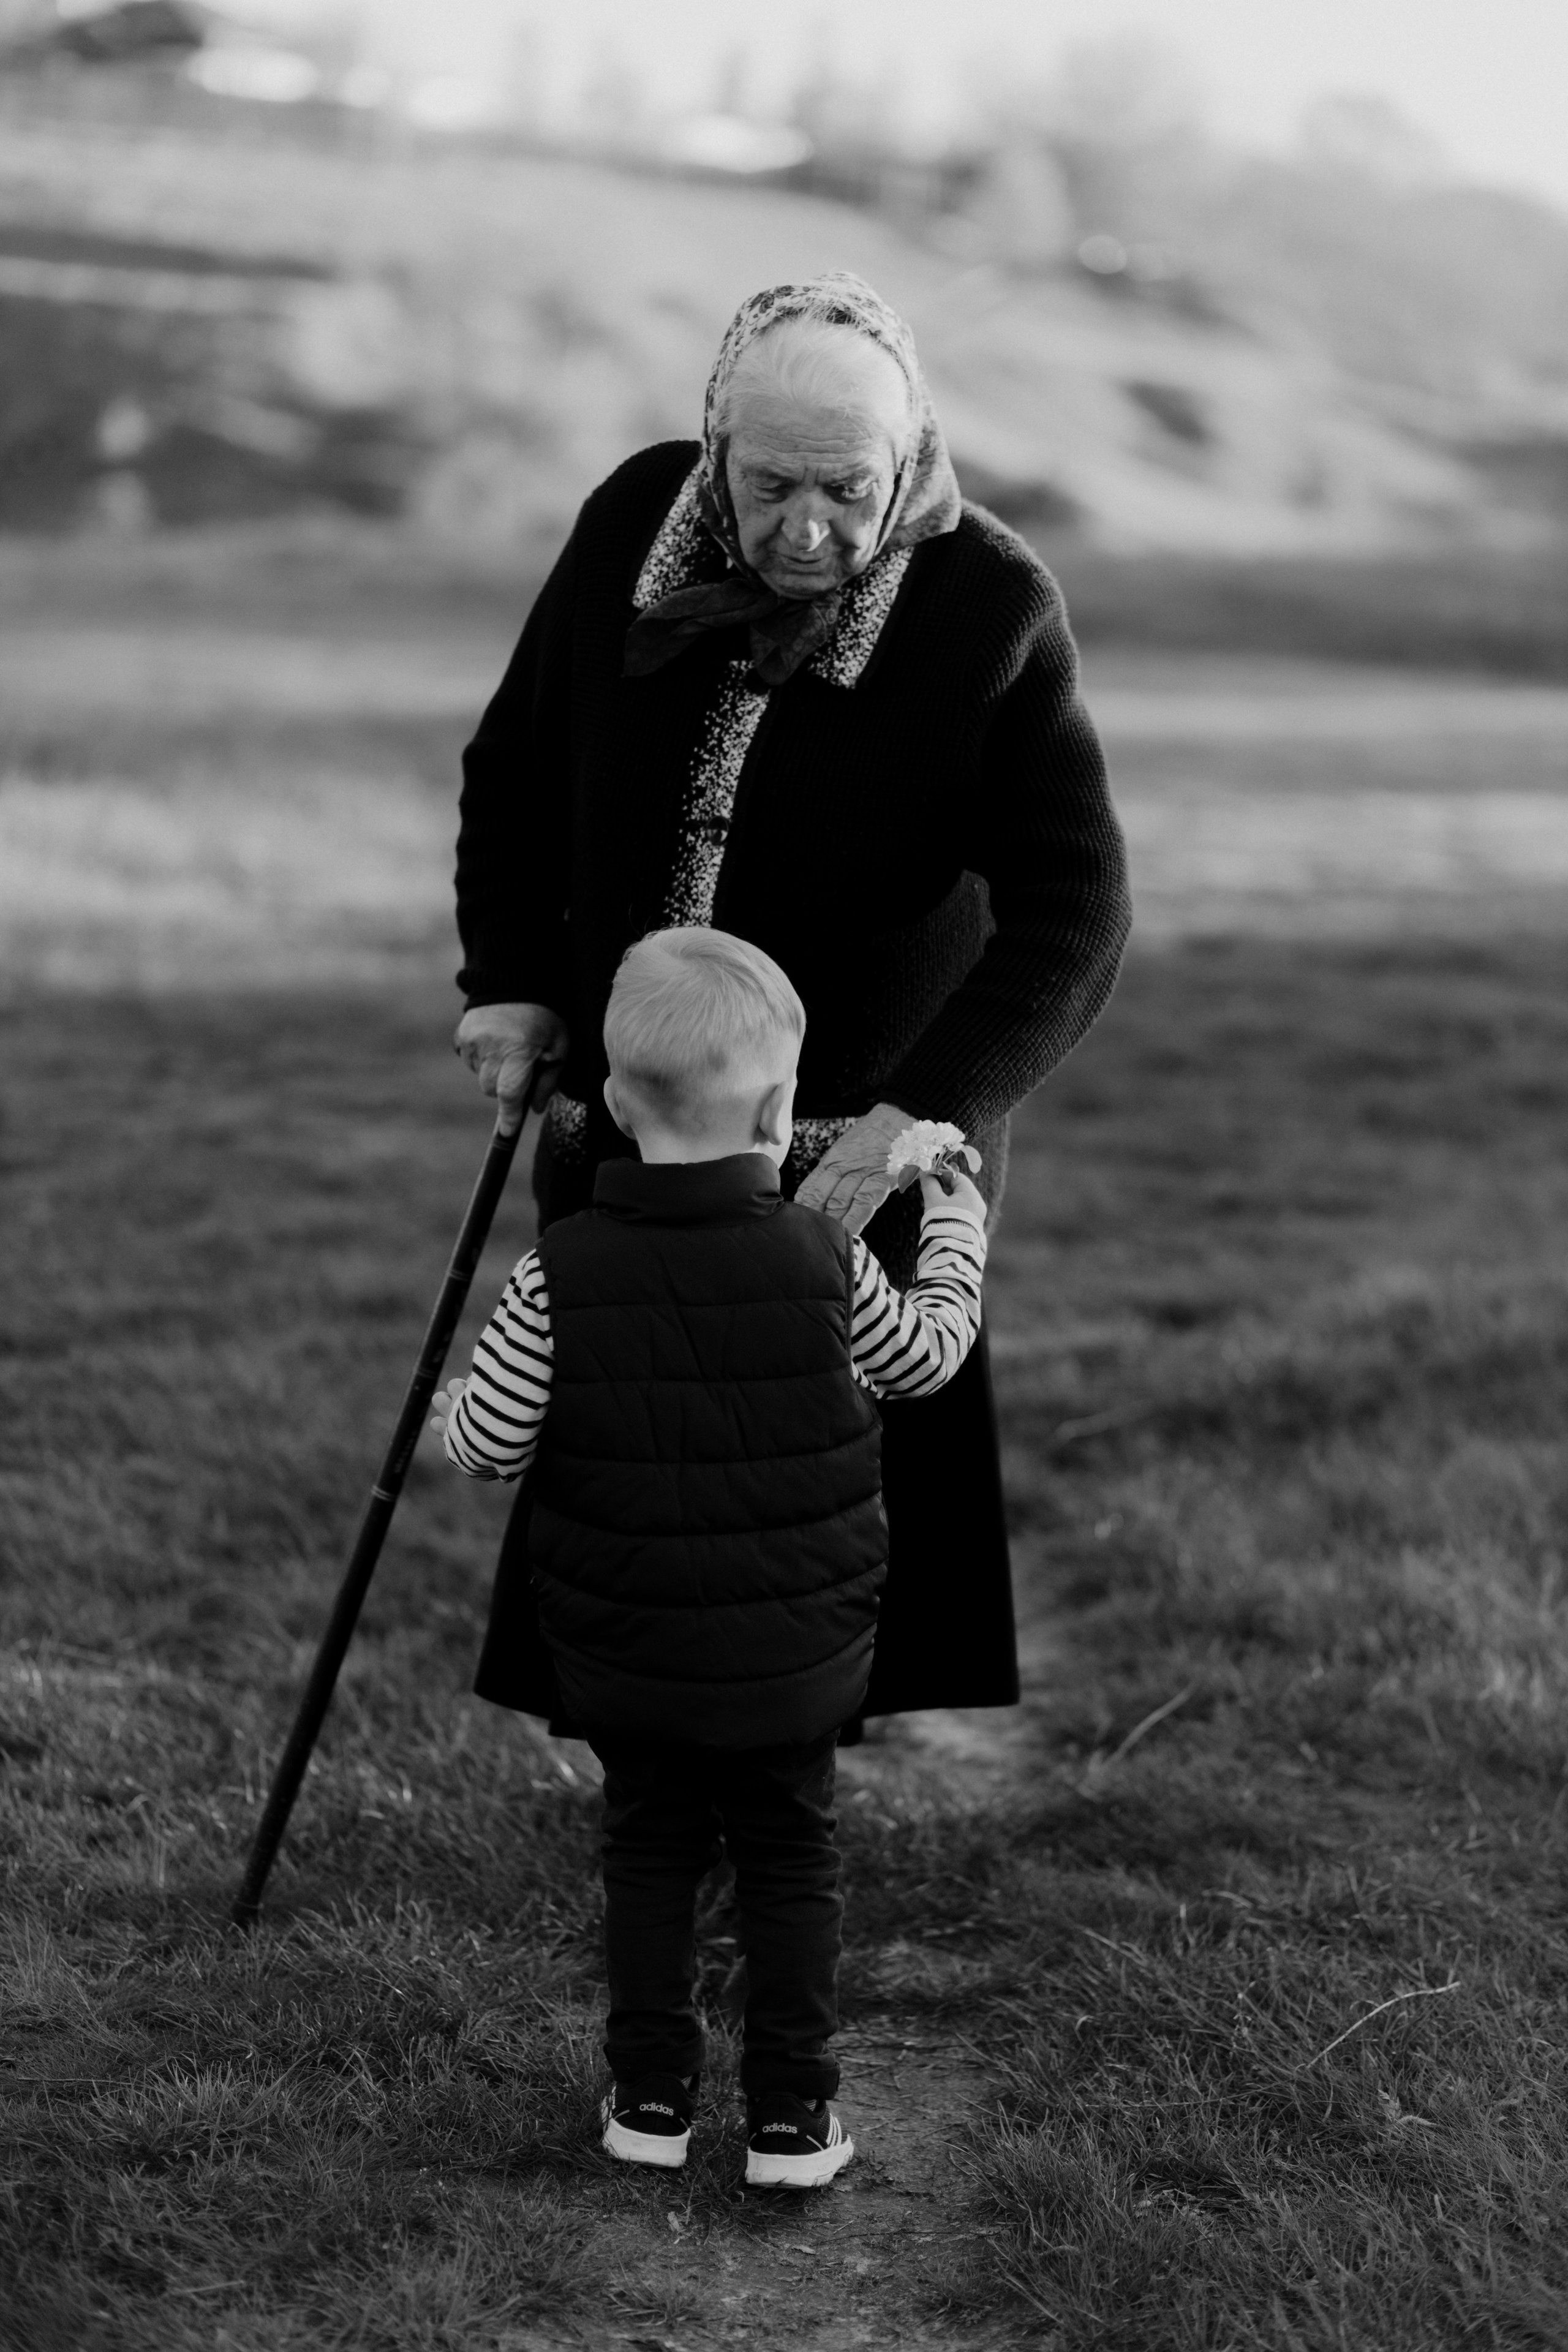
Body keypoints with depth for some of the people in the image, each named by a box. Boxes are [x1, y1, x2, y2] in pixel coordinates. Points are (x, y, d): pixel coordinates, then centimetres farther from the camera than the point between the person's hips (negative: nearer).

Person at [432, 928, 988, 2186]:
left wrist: (458, 1393, 11)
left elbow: (483, 1445, -13)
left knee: (648, 1852, 18)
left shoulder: (563, 1272, -15)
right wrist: (957, 1235, 23)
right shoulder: (822, 1258, -14)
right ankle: (792, 2114, 18)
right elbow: (925, 1357, 6)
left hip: (624, 1657, 1)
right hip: (797, 1657, 0)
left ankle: (651, 2094, 24)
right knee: (791, 1859, 14)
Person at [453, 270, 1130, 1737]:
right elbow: (513, 772, 9)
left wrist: (920, 1112, -32)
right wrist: (511, 984, -1)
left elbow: (1070, 916, -20)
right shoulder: (632, 523, -7)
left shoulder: (993, 609, -18)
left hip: (862, 1134, -4)